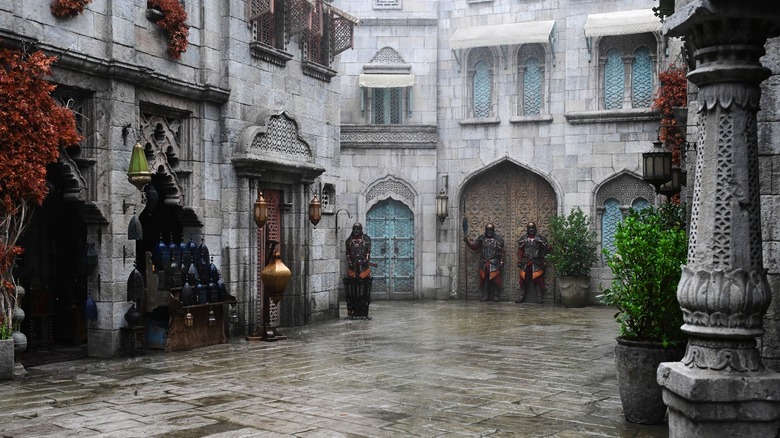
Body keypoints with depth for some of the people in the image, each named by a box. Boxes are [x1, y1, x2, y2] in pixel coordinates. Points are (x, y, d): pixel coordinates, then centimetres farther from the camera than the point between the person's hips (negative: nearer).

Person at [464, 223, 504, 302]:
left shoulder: (498, 239, 1)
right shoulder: (482, 238, 7)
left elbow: (502, 252, 1)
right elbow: (474, 246, 7)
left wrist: (501, 261, -3)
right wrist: (467, 241, -7)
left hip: (494, 263, -2)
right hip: (484, 263, 2)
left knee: (495, 280, -2)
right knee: (484, 280, 4)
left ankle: (495, 296, 5)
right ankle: (485, 296, 11)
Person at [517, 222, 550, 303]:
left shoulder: (540, 238, 2)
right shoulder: (523, 239, 9)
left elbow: (547, 248, 3)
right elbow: (520, 251, 8)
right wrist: (519, 261, 1)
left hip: (537, 263, -2)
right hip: (525, 263, 2)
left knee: (538, 280, -3)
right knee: (523, 280, 3)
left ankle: (540, 297, 2)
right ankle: (521, 296, 11)